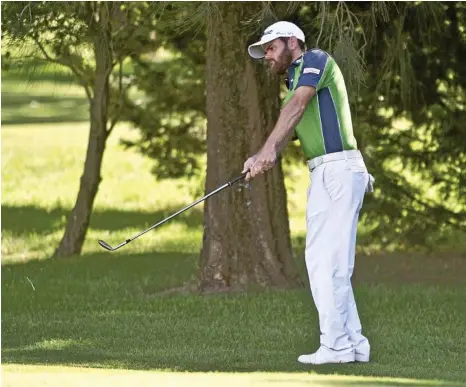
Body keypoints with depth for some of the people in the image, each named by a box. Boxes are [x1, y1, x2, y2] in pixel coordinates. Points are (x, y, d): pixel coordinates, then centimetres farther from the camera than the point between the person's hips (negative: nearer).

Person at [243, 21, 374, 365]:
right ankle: (353, 344, 9)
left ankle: (336, 345, -12)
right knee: (324, 263, 8)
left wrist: (268, 148, -25)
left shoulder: (315, 59, 0)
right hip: (323, 175, 10)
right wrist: (260, 160, -8)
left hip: (339, 169, -10)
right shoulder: (294, 87, 26)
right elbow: (286, 134, 13)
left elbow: (297, 106, -15)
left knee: (328, 262, -11)